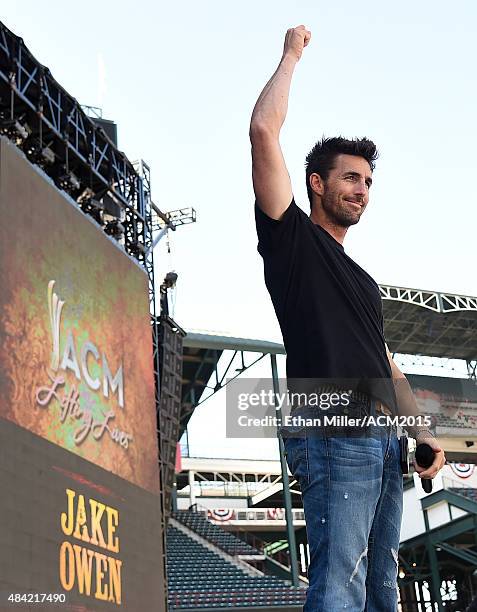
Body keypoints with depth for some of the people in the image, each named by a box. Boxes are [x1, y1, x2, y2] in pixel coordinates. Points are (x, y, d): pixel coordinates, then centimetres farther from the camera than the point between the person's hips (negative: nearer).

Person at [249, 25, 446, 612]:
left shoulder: (362, 280, 29)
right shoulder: (292, 238, 6)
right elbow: (263, 130, -4)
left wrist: (422, 432, 17)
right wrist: (291, 55, 9)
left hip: (383, 442, 9)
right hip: (332, 437, -8)